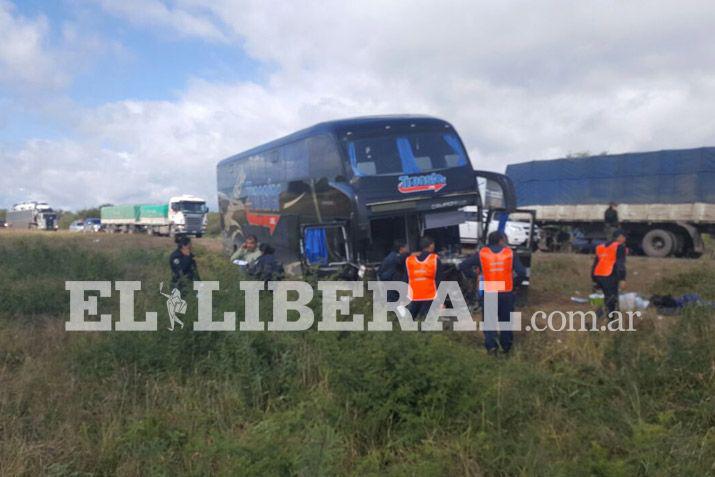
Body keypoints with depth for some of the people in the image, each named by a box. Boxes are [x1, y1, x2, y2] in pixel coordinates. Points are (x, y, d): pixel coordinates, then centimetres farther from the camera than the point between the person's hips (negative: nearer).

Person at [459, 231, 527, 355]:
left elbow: (463, 266, -5)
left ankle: (491, 345, -5)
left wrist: (474, 275, 5)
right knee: (506, 320, 16)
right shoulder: (510, 253, -3)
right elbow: (522, 272, -8)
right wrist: (516, 282, 9)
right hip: (506, 293, 1)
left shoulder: (481, 254, -2)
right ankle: (506, 345, 28)